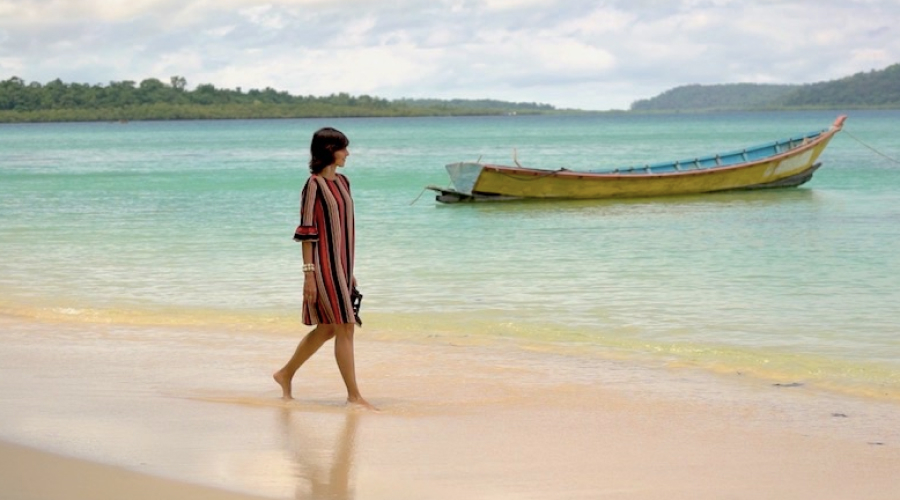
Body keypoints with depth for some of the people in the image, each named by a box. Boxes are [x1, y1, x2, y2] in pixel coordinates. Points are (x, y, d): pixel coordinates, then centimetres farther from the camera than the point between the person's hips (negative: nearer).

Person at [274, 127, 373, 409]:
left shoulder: (342, 182, 13)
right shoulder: (314, 185, -11)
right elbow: (307, 232, -12)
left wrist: (349, 271, 19)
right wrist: (309, 273, -16)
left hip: (341, 264, 9)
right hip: (324, 265, -9)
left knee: (327, 329, 15)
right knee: (344, 328, -7)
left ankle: (286, 374, 30)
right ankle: (354, 395, -2)